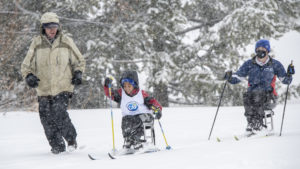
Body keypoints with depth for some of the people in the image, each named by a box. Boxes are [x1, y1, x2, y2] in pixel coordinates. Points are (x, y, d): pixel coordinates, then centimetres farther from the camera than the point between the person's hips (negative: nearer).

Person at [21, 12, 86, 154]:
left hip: (63, 88, -2)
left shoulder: (66, 42, 4)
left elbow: (79, 61, 17)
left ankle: (72, 139, 7)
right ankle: (57, 146, 17)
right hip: (44, 90, 2)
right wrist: (29, 76, -9)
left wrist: (78, 73, -1)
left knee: (60, 116, -17)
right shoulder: (36, 44, 3)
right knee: (47, 120, -2)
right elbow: (26, 65, 10)